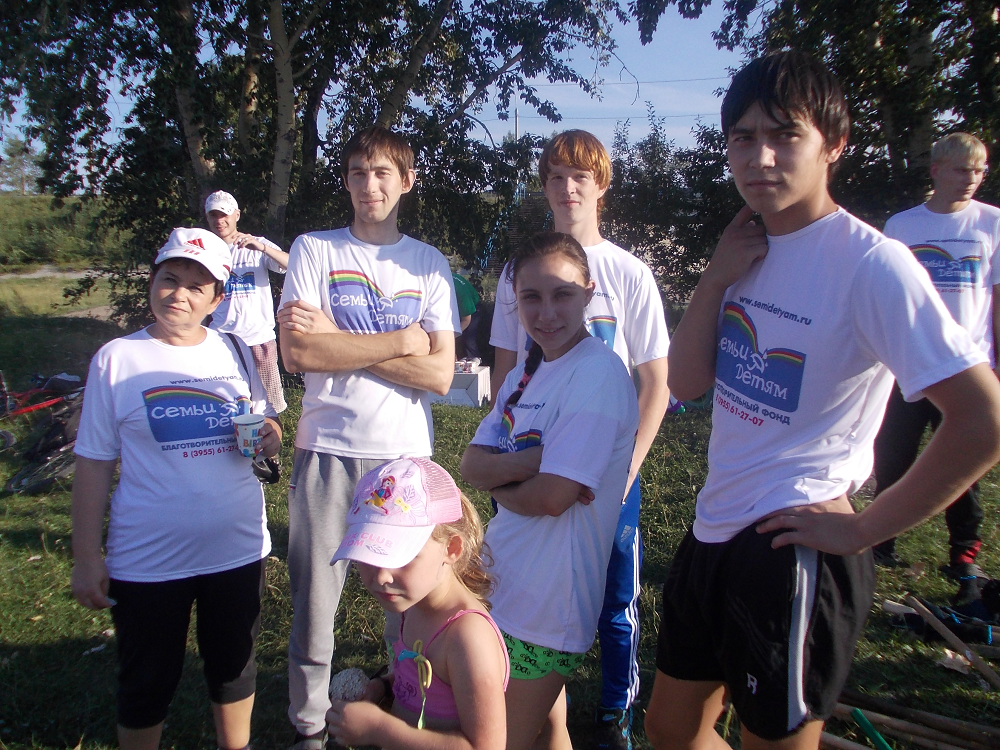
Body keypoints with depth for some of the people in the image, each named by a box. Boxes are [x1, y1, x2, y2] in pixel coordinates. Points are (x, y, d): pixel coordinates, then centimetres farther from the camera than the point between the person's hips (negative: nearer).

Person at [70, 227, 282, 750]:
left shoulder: (234, 352, 2)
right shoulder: (116, 359, -6)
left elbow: (265, 425, 14)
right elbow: (94, 464, -4)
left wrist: (270, 437, -10)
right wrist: (86, 559, -5)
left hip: (237, 549, 3)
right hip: (147, 560, -2)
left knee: (234, 668, 21)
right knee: (146, 683, 14)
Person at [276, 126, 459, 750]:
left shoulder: (430, 264, 7)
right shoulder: (314, 250, 3)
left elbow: (440, 374, -4)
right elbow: (297, 351, -11)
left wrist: (338, 341, -10)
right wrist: (401, 340, -9)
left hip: (407, 453, 1)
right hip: (328, 451, -1)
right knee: (314, 596, 6)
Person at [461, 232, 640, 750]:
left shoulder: (598, 374, -19)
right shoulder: (526, 372, 7)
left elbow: (551, 496, -25)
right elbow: (471, 465, 0)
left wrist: (497, 480, -7)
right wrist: (530, 461, -18)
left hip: (549, 601, -7)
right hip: (505, 581, 7)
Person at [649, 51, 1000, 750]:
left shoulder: (870, 264, -18)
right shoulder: (749, 250, 5)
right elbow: (687, 381, 3)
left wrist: (863, 529, -17)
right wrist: (716, 276, -10)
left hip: (792, 552, -8)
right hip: (713, 534, 8)